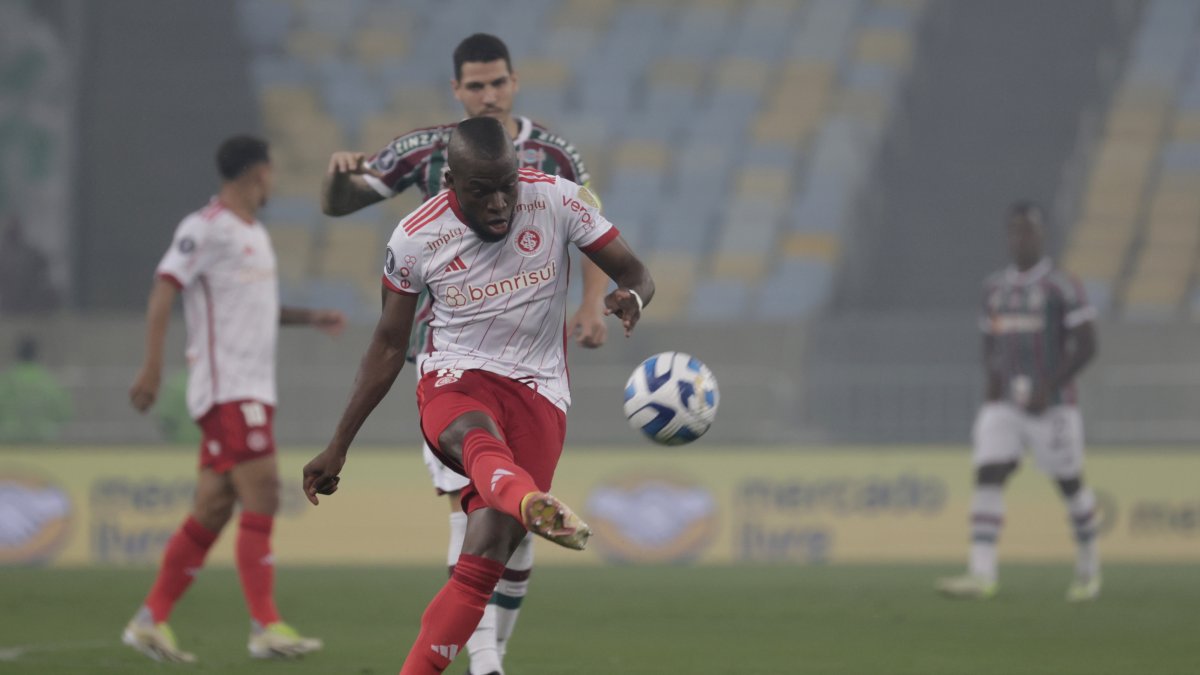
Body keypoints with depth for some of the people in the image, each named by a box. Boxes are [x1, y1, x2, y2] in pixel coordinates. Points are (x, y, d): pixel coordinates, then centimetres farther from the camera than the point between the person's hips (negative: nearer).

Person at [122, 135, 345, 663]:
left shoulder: (254, 234, 21)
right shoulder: (205, 229, -8)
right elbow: (163, 293, -15)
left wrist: (310, 318, 22)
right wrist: (153, 367, -24)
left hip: (254, 391, 9)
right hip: (226, 387, -9)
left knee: (212, 512, 7)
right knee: (261, 497, -14)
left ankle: (150, 621, 10)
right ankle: (266, 628, -14)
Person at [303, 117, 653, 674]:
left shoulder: (557, 200, -5)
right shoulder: (415, 239, -4)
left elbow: (635, 274, 1)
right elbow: (389, 346, 8)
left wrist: (630, 298, -26)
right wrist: (338, 447, 9)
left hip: (537, 392, 2)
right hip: (456, 380, -2)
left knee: (484, 559, -15)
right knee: (479, 439, -41)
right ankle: (539, 509, -75)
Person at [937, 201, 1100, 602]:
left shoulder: (1061, 287, -7)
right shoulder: (994, 288, 11)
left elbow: (1086, 346, -10)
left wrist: (1050, 388, -18)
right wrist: (991, 376, -1)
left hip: (1051, 405, -4)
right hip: (1003, 404, 5)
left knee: (1069, 483, 8)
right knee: (988, 478, -12)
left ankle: (1088, 564, 31)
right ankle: (981, 575, -20)